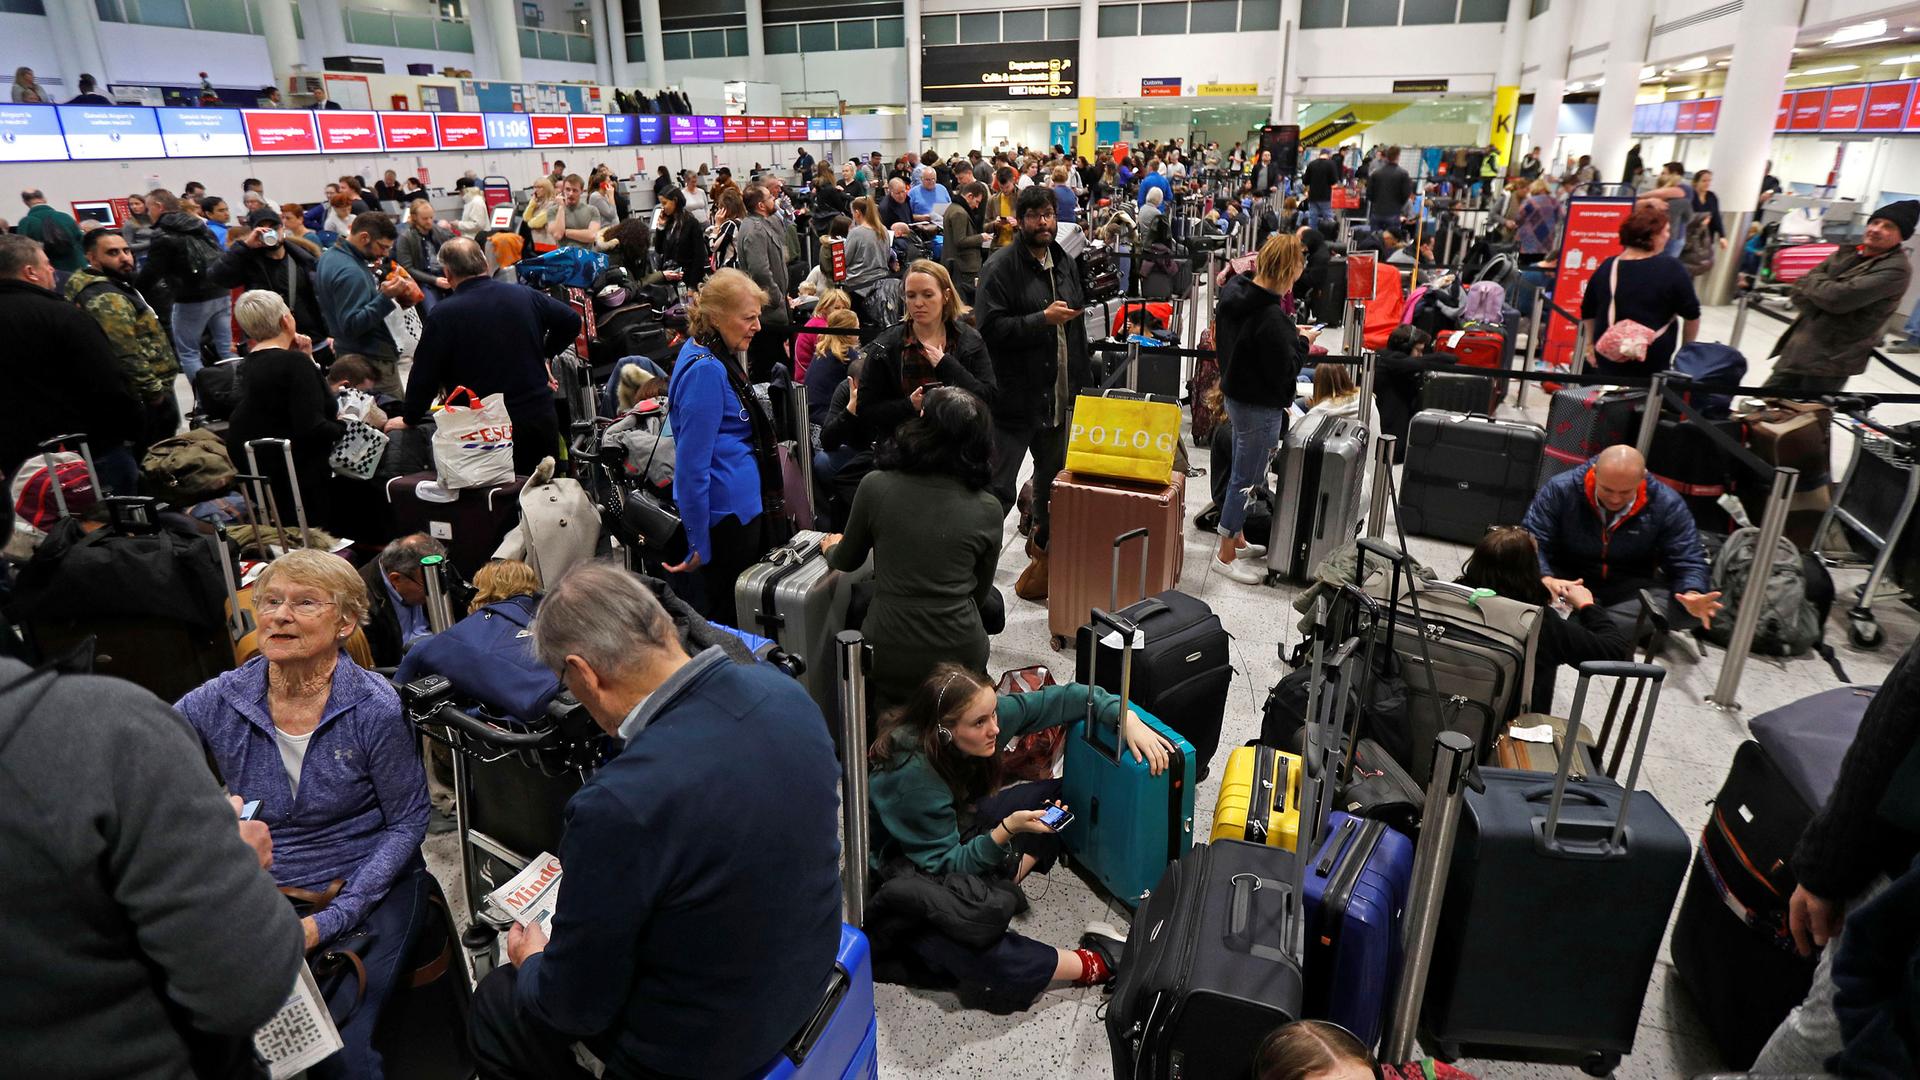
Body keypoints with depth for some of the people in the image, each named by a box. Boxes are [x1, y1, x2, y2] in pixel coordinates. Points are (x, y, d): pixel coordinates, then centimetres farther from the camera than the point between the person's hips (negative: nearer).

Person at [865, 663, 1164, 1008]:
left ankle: (1002, 882, -2)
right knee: (978, 958, -34)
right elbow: (945, 865, -25)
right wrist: (1008, 830, -37)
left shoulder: (988, 716, -20)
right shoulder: (912, 776, -36)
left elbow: (1063, 698, -12)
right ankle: (1093, 964, -13)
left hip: (960, 831, 8)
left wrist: (1128, 719, -23)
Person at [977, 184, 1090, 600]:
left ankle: (1044, 548, 40)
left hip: (1057, 395, 7)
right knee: (999, 490, -5)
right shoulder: (1001, 266, -11)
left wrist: (1084, 382, 20)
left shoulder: (1065, 264, 13)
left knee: (1052, 484, 20)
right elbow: (990, 328, -21)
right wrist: (1043, 319, -23)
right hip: (1014, 397, -7)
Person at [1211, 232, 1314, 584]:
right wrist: (1302, 342, -6)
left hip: (1235, 393, 9)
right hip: (1261, 406, -9)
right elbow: (1284, 370, -23)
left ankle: (1237, 539, 38)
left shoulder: (1232, 292, -1)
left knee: (1243, 473, 23)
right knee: (1247, 479, 4)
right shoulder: (1272, 318, -29)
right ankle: (1225, 556, 16)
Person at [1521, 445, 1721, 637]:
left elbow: (1687, 561, -2)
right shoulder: (1560, 490, -12)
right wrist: (1546, 580, -37)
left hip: (1633, 588, 3)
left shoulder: (1667, 505, -5)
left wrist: (1692, 595, -26)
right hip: (1568, 581, -2)